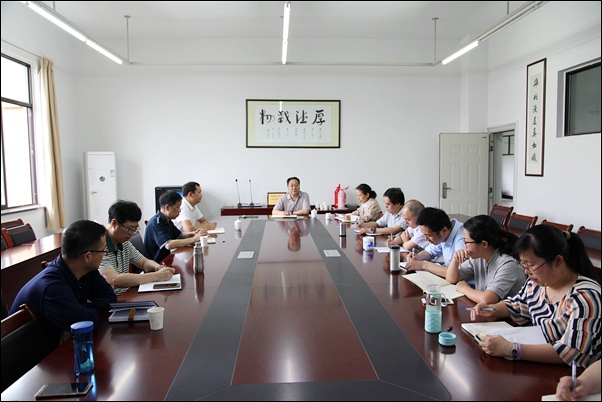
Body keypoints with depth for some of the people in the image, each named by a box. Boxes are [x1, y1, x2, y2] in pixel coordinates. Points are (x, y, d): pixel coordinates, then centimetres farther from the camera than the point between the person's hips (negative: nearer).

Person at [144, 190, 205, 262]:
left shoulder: (167, 221, 8)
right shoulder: (156, 222, -20)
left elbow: (179, 235, 22)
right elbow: (168, 245, -31)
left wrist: (193, 233, 1)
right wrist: (193, 239, -26)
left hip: (165, 259, 9)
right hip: (154, 263, -9)